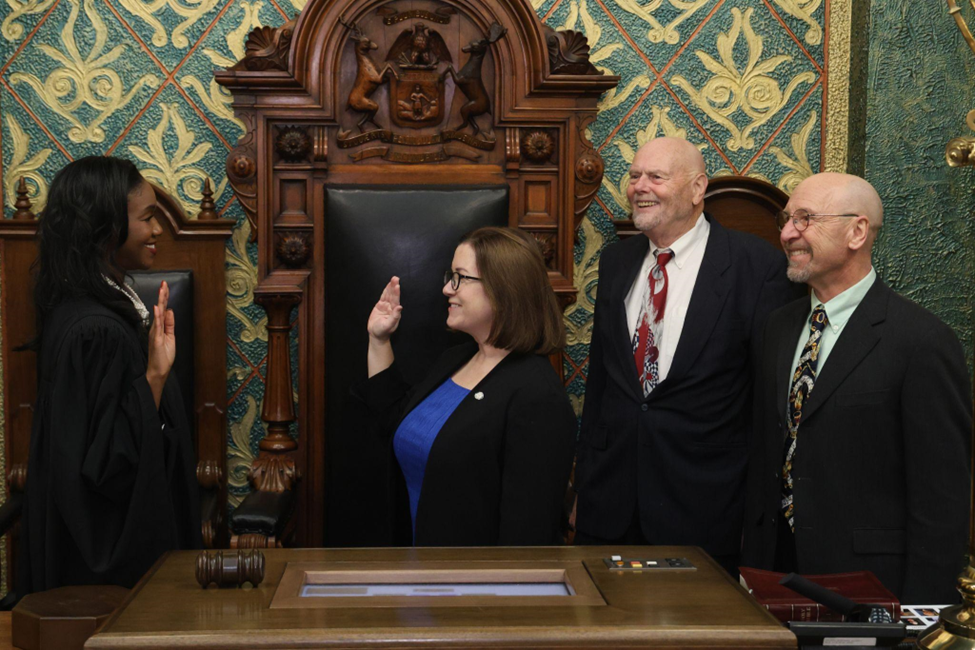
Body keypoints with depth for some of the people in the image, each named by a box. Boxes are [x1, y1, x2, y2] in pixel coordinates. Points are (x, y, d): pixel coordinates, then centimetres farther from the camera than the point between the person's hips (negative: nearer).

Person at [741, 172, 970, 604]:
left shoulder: (923, 341, -14)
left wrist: (919, 615, -15)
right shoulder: (779, 327, 9)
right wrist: (752, 567, 9)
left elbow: (942, 498, -14)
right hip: (777, 566, 6)